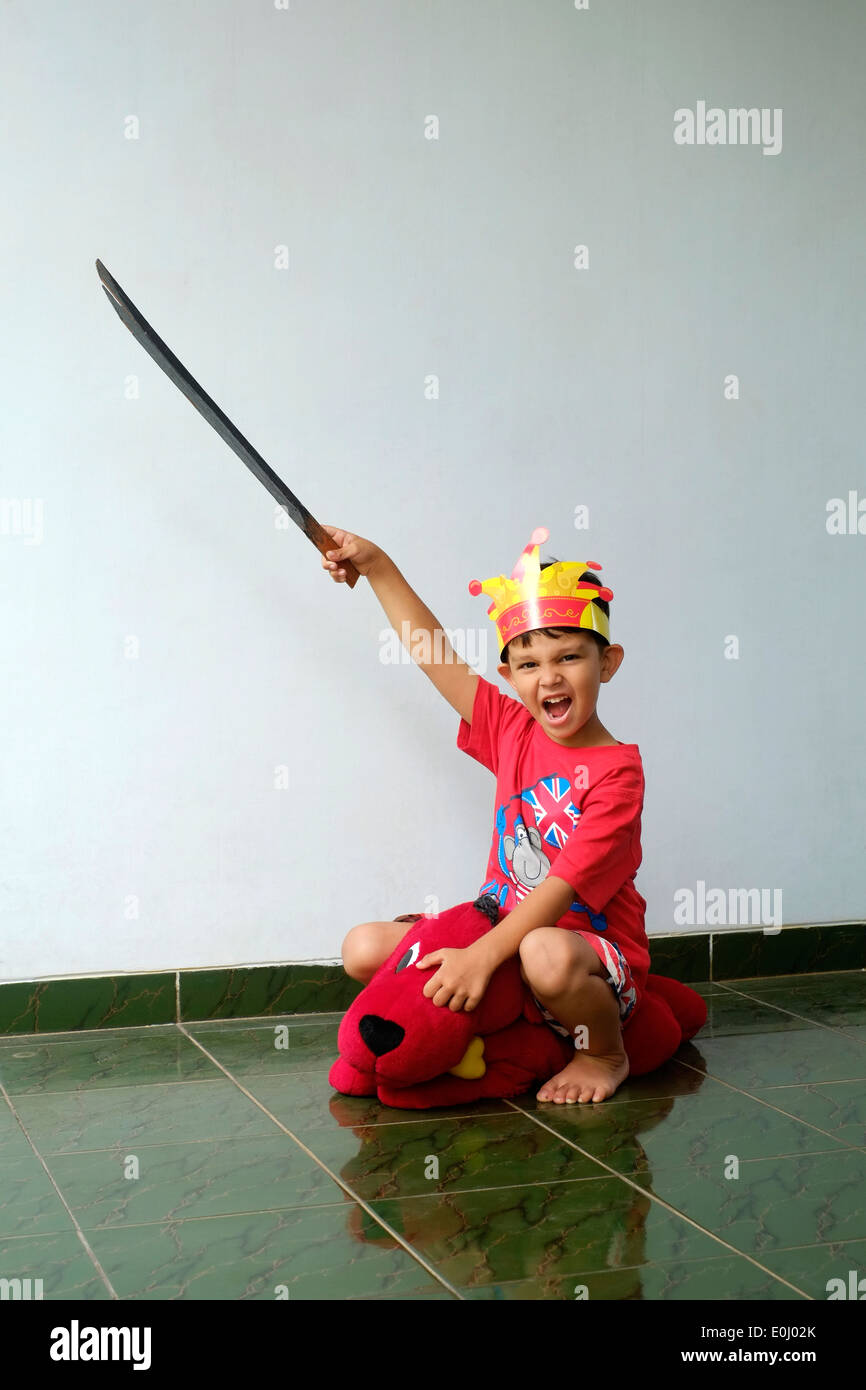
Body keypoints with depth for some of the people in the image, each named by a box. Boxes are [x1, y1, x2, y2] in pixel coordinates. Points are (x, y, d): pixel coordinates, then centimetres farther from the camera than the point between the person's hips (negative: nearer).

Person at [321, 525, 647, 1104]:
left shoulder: (617, 770, -17)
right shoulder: (513, 732, 3)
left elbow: (567, 884, -26)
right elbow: (433, 654, 9)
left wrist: (483, 954, -34)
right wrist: (378, 565, 6)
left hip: (592, 949, -6)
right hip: (503, 930, 6)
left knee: (547, 954, -42)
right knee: (365, 948, -6)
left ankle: (605, 1055, -8)